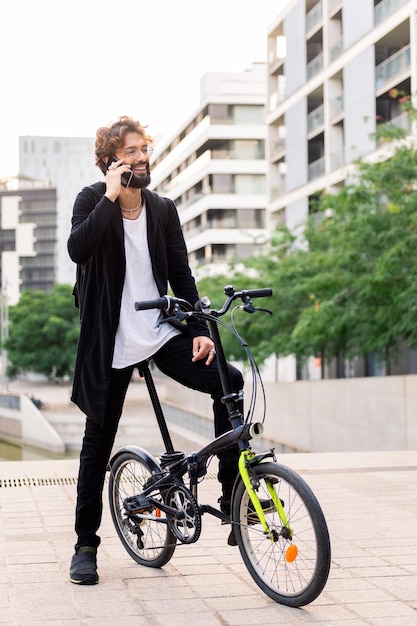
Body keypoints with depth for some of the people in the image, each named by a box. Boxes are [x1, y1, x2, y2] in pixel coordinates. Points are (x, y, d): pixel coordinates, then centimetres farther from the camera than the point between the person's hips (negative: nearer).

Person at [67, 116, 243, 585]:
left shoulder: (163, 210, 7)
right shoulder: (93, 200, -3)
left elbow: (180, 275, 5)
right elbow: (78, 249, -23)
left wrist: (200, 330, -6)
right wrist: (112, 196, -22)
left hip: (162, 333, 3)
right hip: (110, 342, -3)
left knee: (228, 380, -17)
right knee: (98, 441, 4)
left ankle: (232, 493, -5)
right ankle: (86, 546, 19)